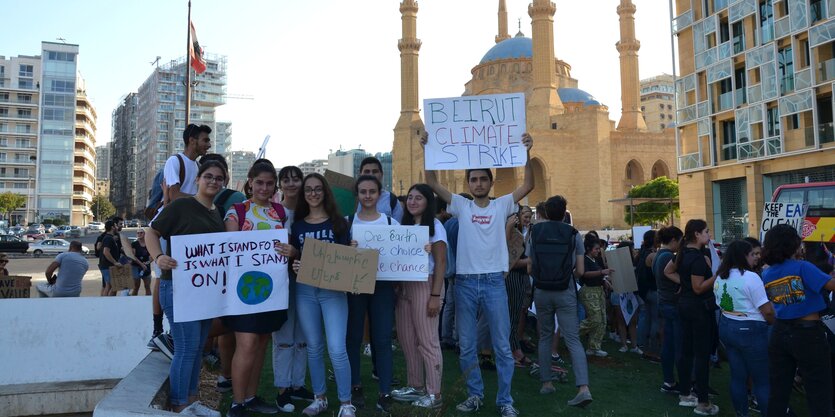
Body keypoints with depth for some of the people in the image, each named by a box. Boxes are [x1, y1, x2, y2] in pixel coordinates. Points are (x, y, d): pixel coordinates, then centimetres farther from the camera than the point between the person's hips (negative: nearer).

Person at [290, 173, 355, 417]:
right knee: (313, 347, 11)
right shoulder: (298, 225, 10)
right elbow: (294, 257, 14)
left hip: (333, 290, -3)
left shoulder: (338, 223, 2)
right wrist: (294, 266, -7)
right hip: (305, 290, 3)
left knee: (336, 349, -8)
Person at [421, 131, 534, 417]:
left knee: (502, 346, 4)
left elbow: (528, 185, -7)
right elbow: (432, 184, -2)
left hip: (494, 282, -1)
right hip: (465, 282, 1)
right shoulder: (461, 205, 5)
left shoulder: (502, 205, 4)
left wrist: (526, 153, -17)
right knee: (466, 346, 10)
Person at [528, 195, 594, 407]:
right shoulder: (573, 234, -4)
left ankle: (546, 383, 20)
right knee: (573, 340, -1)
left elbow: (530, 268, 0)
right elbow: (580, 271, -4)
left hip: (542, 292, 1)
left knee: (544, 337, 16)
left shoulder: (535, 232, -1)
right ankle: (583, 388, -12)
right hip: (566, 293, -1)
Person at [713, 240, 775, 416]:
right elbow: (767, 310, -17)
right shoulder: (750, 277, -17)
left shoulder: (720, 278, 7)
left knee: (738, 376, 14)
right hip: (750, 330, -7)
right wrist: (776, 324, -1)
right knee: (762, 380, 4)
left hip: (726, 327, 7)